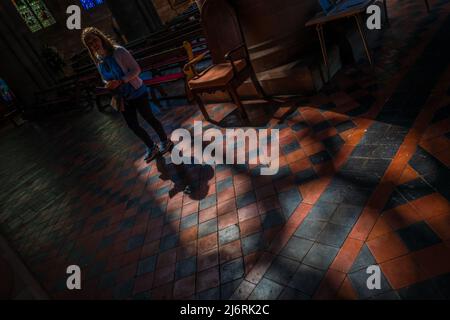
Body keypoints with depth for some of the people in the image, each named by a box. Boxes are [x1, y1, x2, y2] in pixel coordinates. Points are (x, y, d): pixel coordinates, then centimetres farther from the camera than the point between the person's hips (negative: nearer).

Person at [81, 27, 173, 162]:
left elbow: (136, 69, -18)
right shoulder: (97, 60, 2)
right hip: (122, 97, 7)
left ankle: (165, 141, 31)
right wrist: (108, 84, -5)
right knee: (133, 125, 11)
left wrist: (120, 81, -27)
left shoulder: (118, 51, -17)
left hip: (136, 92, -6)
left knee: (148, 117, 6)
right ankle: (152, 147, 32)